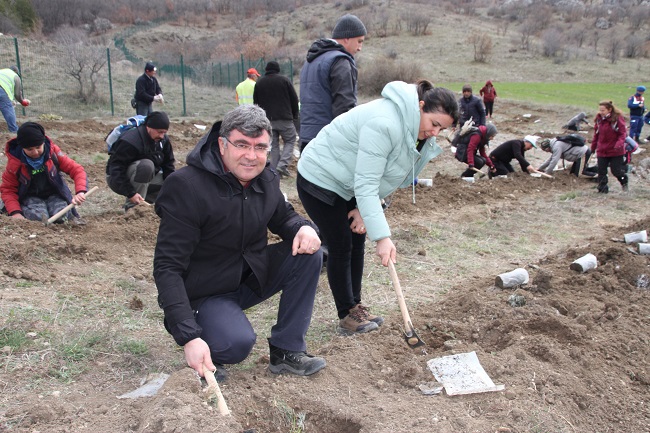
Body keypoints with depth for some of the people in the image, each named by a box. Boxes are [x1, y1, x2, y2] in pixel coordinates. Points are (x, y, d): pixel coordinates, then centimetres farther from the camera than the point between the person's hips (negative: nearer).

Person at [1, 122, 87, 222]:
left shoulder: (53, 152, -10)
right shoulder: (14, 162, -10)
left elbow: (76, 169, -10)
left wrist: (80, 192, -29)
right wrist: (15, 212, -21)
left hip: (55, 195, 0)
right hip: (31, 197, 0)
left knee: (62, 217, -30)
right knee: (38, 217, -31)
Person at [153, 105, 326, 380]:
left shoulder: (266, 180, -4)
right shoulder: (186, 186, -24)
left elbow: (283, 217, 16)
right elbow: (167, 267, -25)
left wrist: (304, 228, -12)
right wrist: (189, 337, -33)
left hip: (252, 276, 7)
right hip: (204, 293, -6)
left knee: (308, 253, -13)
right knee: (238, 343, -32)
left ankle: (287, 351, -4)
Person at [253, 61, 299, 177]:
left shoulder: (259, 83, 11)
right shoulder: (284, 80, 0)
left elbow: (256, 102, 15)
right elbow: (294, 99, 2)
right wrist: (295, 115, 12)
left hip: (267, 120, 4)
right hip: (284, 119, -4)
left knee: (273, 144, 9)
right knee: (290, 141, 6)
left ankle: (275, 169, 4)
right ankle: (282, 165, -12)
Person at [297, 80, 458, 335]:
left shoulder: (416, 131, -4)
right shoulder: (384, 124, -35)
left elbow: (380, 179, 4)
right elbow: (366, 185, -36)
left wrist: (364, 210, -7)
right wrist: (382, 237, -37)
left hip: (346, 184, 9)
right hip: (319, 179, -9)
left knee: (357, 244, 10)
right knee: (341, 247, -4)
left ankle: (355, 307, 23)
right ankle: (347, 317, 8)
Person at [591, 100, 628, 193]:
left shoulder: (617, 118, -11)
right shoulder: (599, 119, 2)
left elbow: (623, 133, -12)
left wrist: (619, 143, -28)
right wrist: (593, 146, 14)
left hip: (616, 151, -4)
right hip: (602, 150, 4)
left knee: (616, 171, 4)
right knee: (601, 172, 4)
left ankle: (624, 181, 34)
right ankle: (602, 188, 15)